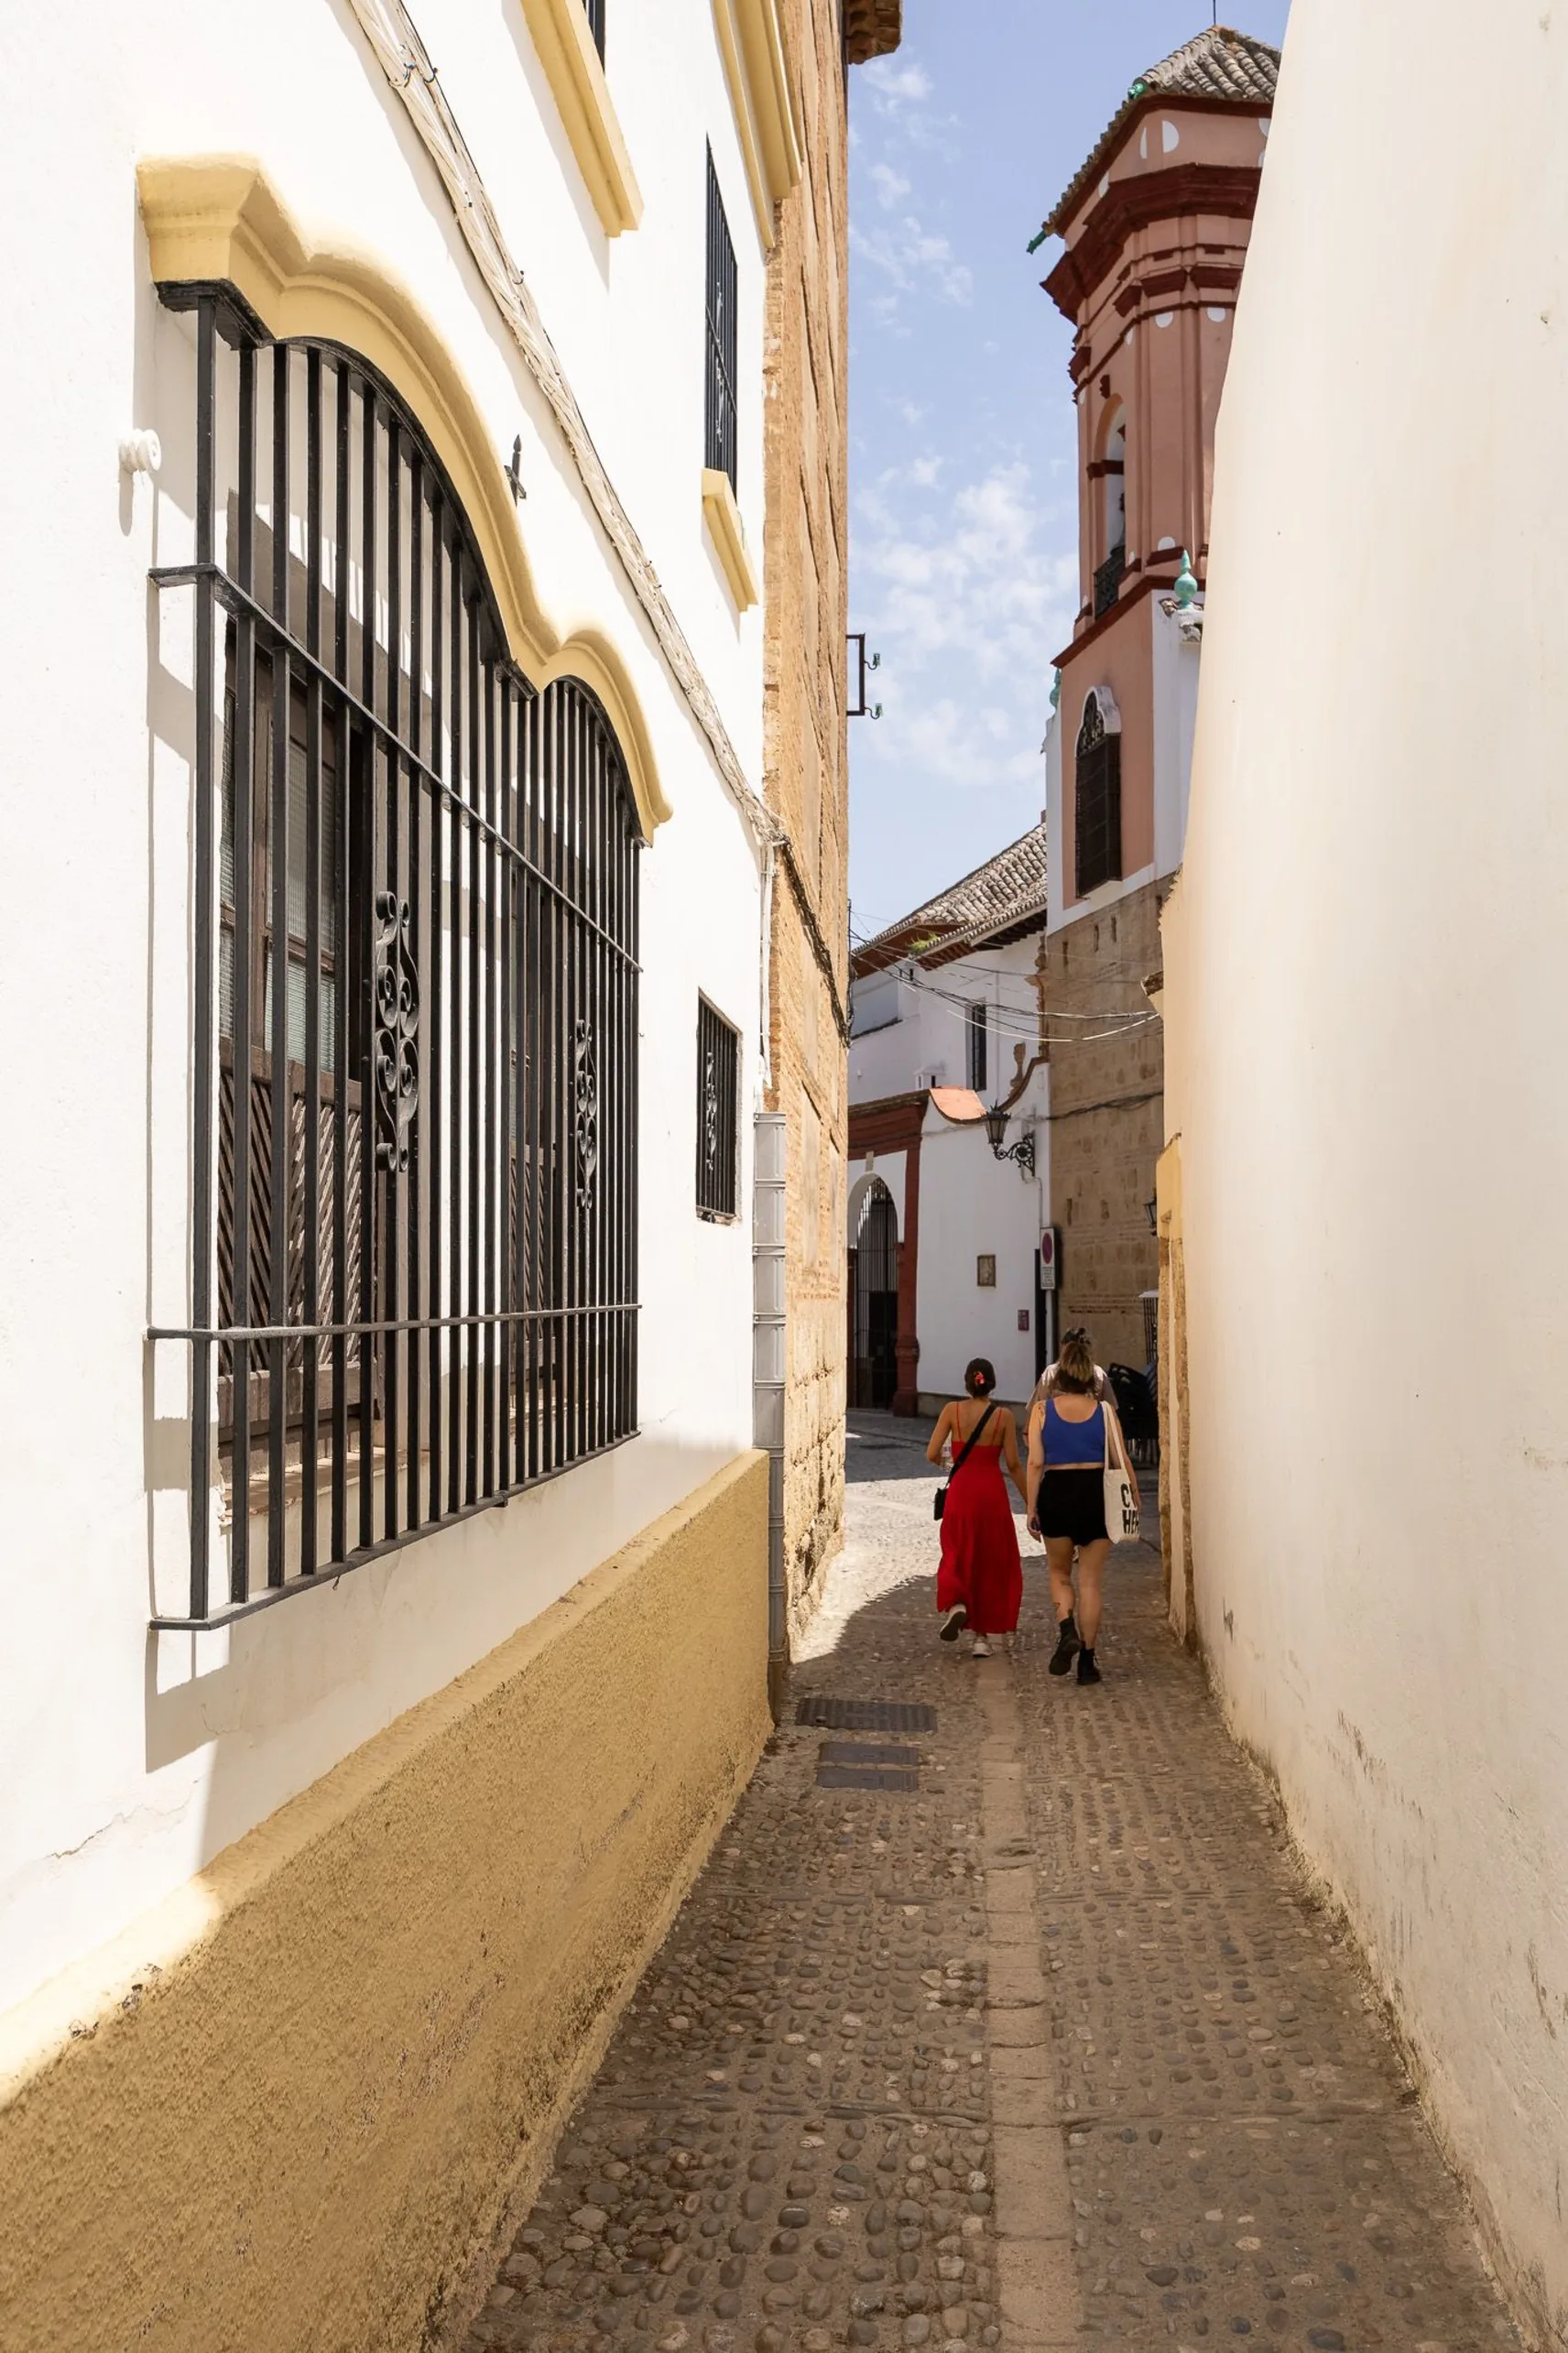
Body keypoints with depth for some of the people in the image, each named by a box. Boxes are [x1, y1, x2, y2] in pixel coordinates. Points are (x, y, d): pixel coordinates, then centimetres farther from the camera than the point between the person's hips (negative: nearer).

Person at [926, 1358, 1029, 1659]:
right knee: (991, 1563, 11)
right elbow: (1013, 1465, -4)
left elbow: (932, 1455, -6)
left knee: (958, 1555, 16)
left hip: (960, 1490, 0)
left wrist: (942, 1461, 18)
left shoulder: (953, 1410, -5)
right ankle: (982, 1636, 12)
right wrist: (1030, 1502, 5)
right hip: (992, 1492, 0)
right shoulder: (1004, 1416, -5)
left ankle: (955, 1604, -14)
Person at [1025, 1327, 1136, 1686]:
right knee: (1090, 1581, 9)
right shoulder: (1104, 1411, -1)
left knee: (1059, 1573, 20)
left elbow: (1035, 1462, -6)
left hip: (1056, 1494, 0)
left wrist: (1031, 1509, -1)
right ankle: (1087, 1662, 9)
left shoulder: (1042, 1410, -3)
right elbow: (1121, 1461, -2)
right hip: (1096, 1494, 0)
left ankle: (1067, 1630, -6)